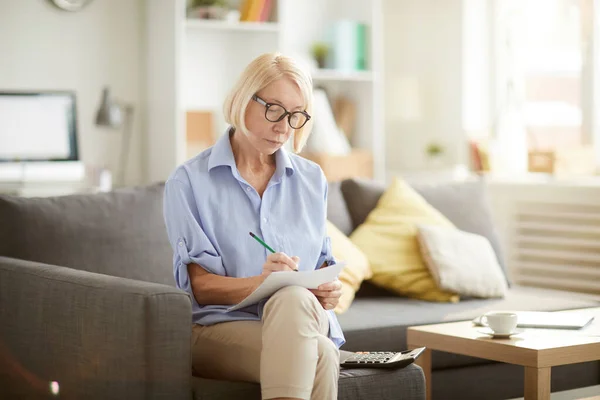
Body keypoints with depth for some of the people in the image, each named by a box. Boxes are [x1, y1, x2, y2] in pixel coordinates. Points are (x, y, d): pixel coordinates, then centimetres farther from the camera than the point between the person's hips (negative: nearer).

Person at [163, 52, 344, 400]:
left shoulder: (312, 179, 15)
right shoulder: (188, 182, 1)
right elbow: (200, 286, -6)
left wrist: (329, 290, -6)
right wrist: (261, 283, -26)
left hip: (305, 320, 4)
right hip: (222, 326, -4)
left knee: (294, 300, -39)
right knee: (318, 356, -39)